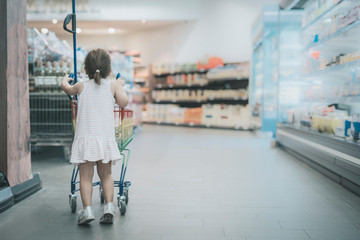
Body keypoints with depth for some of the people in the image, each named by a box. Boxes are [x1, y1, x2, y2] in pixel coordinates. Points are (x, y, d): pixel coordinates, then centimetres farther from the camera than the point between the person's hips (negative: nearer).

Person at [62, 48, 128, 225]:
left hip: (84, 137, 0)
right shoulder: (112, 85, 6)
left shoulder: (81, 86, 10)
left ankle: (87, 209, -6)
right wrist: (120, 86, 15)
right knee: (105, 174, 12)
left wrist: (65, 81, 52)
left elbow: (67, 89, 29)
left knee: (86, 175, 2)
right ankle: (109, 207, 4)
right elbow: (123, 103, -3)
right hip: (106, 136, 1)